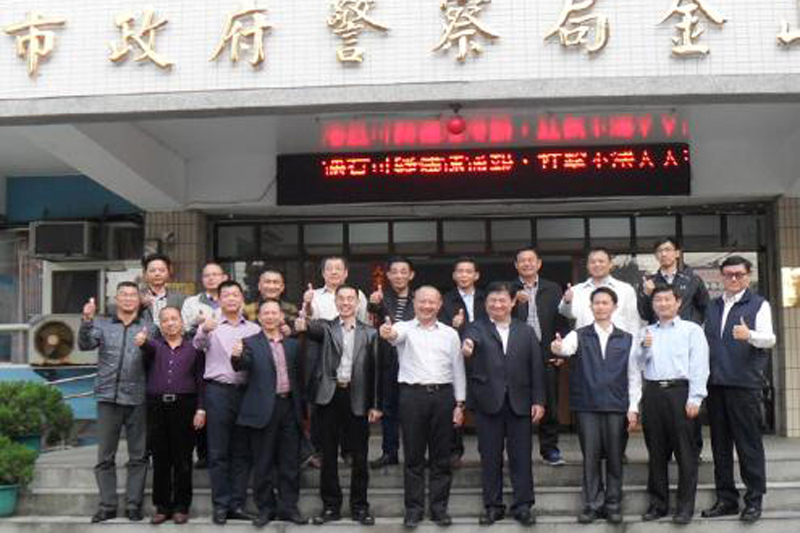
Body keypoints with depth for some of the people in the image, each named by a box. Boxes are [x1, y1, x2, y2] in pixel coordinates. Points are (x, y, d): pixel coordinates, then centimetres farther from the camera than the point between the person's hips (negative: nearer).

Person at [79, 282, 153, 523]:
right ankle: (107, 505, 12)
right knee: (105, 456, 4)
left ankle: (133, 505, 13)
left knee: (138, 456, 5)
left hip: (137, 398, 0)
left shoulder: (149, 327, 7)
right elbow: (85, 344, -7)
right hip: (108, 397, 1)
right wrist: (87, 320, -24)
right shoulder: (102, 325, 9)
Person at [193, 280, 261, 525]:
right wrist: (204, 330, -38)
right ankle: (220, 505, 7)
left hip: (245, 391, 2)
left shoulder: (254, 329, 12)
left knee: (242, 452, 6)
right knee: (218, 452, 1)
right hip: (218, 391, -2)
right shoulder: (211, 326, 4)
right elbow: (198, 344, -18)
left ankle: (237, 504, 13)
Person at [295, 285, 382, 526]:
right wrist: (303, 324, -44)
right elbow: (315, 327, -20)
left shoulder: (369, 332, 7)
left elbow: (375, 369, 5)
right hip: (329, 396, 0)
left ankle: (359, 506, 18)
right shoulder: (327, 327, 5)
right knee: (328, 455, 7)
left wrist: (375, 405, 0)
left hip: (357, 398, 0)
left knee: (360, 456, 6)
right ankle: (331, 506, 17)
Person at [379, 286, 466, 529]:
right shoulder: (405, 328, 3)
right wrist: (387, 332, -47)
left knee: (441, 456, 7)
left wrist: (459, 404, 5)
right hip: (412, 394, -2)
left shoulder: (450, 334, 10)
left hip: (443, 395, 2)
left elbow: (458, 370, 11)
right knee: (413, 456, 4)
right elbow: (395, 334, -22)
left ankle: (439, 506, 17)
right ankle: (413, 508, 12)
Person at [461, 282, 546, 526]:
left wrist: (538, 400, -1)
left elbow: (536, 368, 6)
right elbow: (471, 338, -23)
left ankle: (522, 506, 14)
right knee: (490, 457, 6)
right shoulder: (477, 328, 2)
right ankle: (493, 506, 16)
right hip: (488, 402, -1)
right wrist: (467, 346, -47)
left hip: (519, 402, 1)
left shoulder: (526, 331, 9)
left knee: (521, 457, 5)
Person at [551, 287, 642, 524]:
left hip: (616, 406, 1)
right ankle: (592, 504, 10)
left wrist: (633, 407, -1)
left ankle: (613, 504, 15)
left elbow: (633, 375, 6)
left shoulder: (626, 339, 7)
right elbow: (568, 347, -19)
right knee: (590, 456, 2)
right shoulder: (580, 335, 4)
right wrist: (559, 347, -43)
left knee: (614, 457, 5)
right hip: (587, 406, 0)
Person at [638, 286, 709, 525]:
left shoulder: (692, 330, 5)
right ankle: (658, 504, 15)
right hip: (652, 393, 4)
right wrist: (644, 348, -1)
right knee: (656, 451, 7)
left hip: (679, 391, -4)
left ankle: (685, 507, 3)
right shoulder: (647, 332, 19)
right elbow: (639, 365, 18)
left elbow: (699, 366, -3)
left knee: (685, 452, -3)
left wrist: (695, 399, -12)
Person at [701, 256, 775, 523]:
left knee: (749, 443, -2)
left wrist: (750, 335, -32)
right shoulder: (713, 307, 17)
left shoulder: (759, 305, 1)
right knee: (720, 443, 9)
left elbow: (769, 338, -12)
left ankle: (754, 500, 7)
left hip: (744, 383, -5)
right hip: (715, 382, 5)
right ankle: (726, 498, 18)